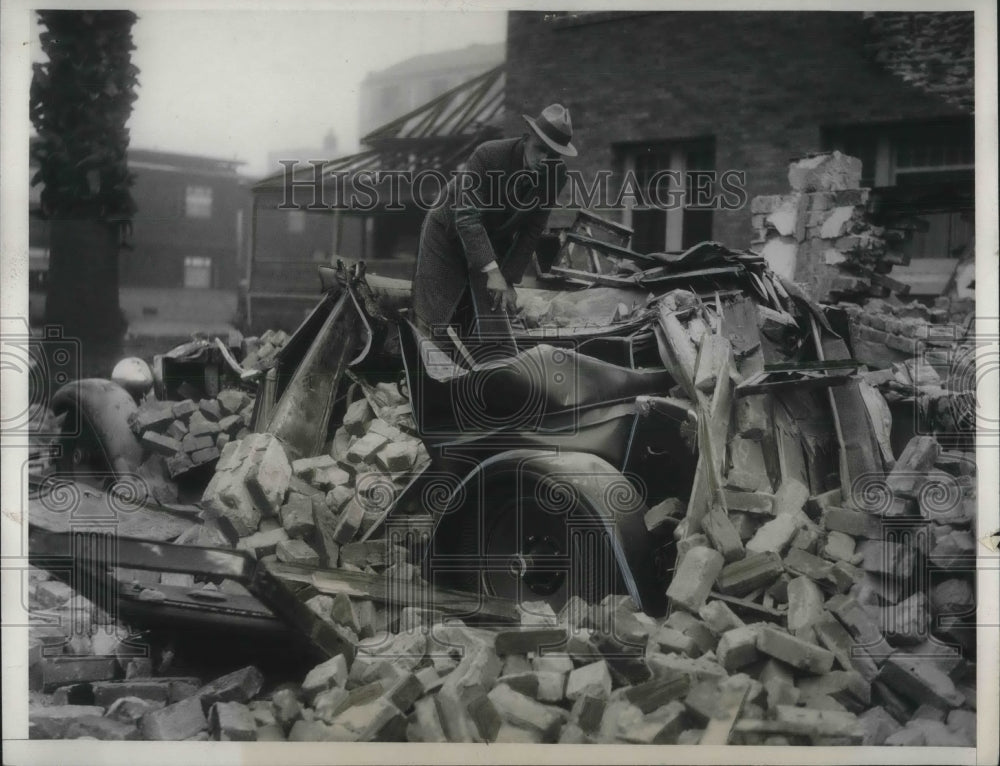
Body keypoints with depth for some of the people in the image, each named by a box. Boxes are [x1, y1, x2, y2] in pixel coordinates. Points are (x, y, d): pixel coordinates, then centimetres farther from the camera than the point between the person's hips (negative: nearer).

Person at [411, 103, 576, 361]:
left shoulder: (556, 173, -17)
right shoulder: (487, 156, -30)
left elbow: (531, 230, -11)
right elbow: (467, 217, -35)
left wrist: (509, 280, -18)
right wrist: (492, 272, -43)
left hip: (494, 243, 3)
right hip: (449, 234, -3)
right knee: (431, 320, 2)